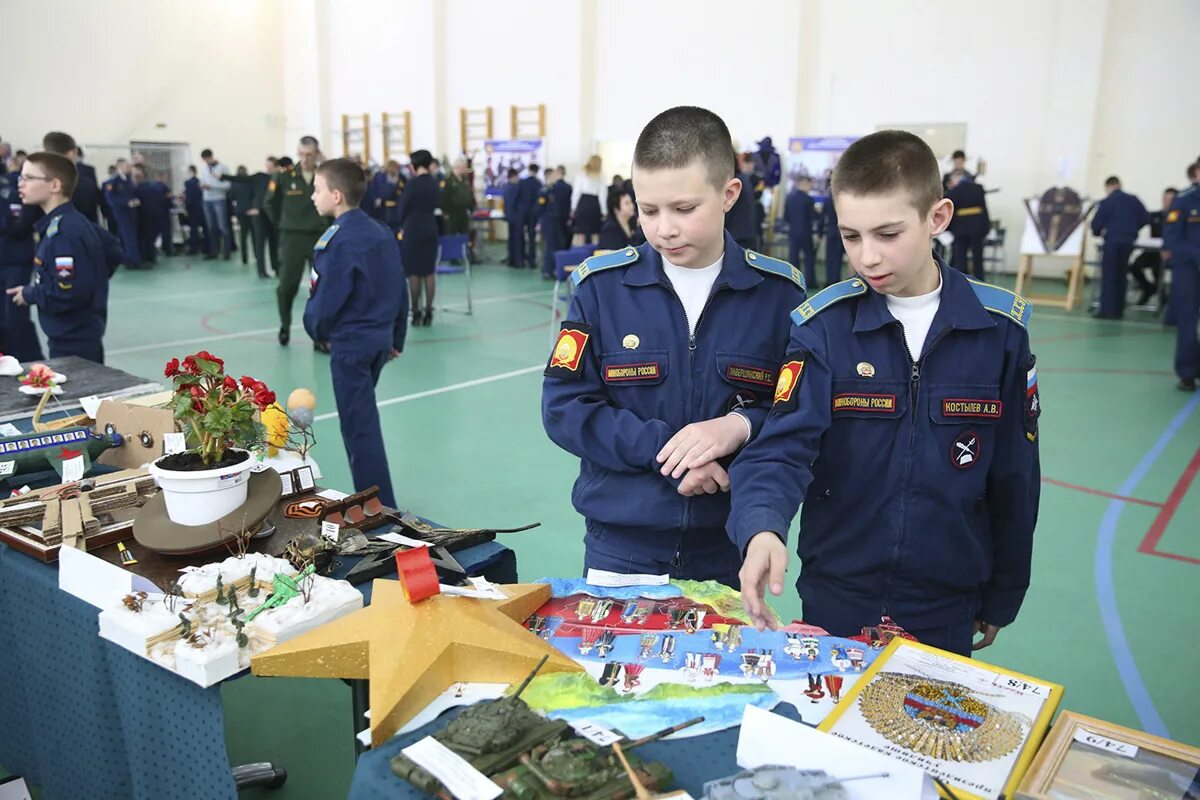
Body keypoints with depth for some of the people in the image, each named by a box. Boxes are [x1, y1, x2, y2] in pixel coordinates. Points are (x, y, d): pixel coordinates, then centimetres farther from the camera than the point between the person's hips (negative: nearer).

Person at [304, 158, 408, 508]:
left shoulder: (339, 240, -17)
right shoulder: (382, 232, 7)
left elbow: (327, 298, -17)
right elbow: (401, 289, 11)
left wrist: (316, 329, 4)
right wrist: (396, 337, 19)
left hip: (350, 342, -9)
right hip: (380, 338, 9)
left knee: (359, 427, -1)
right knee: (363, 419, 20)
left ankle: (381, 510, 3)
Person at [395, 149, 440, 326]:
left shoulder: (412, 183, -12)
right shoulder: (434, 183, 4)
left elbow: (403, 207, -5)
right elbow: (435, 205, 8)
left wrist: (402, 225, 11)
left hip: (413, 229, -5)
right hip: (431, 228, 5)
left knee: (414, 272, 1)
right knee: (429, 271, 6)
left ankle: (416, 312, 3)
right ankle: (428, 312, 7)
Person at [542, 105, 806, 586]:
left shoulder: (779, 292, -5)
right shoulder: (602, 285, -7)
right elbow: (564, 408, -8)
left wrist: (742, 425, -21)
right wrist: (661, 450, -19)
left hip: (730, 549, 1)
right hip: (620, 546, 0)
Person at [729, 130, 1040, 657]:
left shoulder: (999, 328, -7)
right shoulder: (824, 325, -11)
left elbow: (1014, 479, 1)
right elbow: (783, 445, -19)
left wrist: (1001, 597, 8)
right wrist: (762, 528, -39)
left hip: (946, 609, 1)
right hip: (835, 600, -1)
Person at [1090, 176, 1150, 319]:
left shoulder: (1106, 202, -8)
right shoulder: (1134, 200, 5)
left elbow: (1096, 224, -5)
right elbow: (1146, 219, 6)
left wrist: (1098, 232, 17)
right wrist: (1132, 228, 21)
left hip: (1112, 242, -5)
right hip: (1128, 242, 5)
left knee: (1108, 276, 0)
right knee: (1121, 276, 13)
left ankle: (1107, 310, -5)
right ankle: (1118, 310, 14)